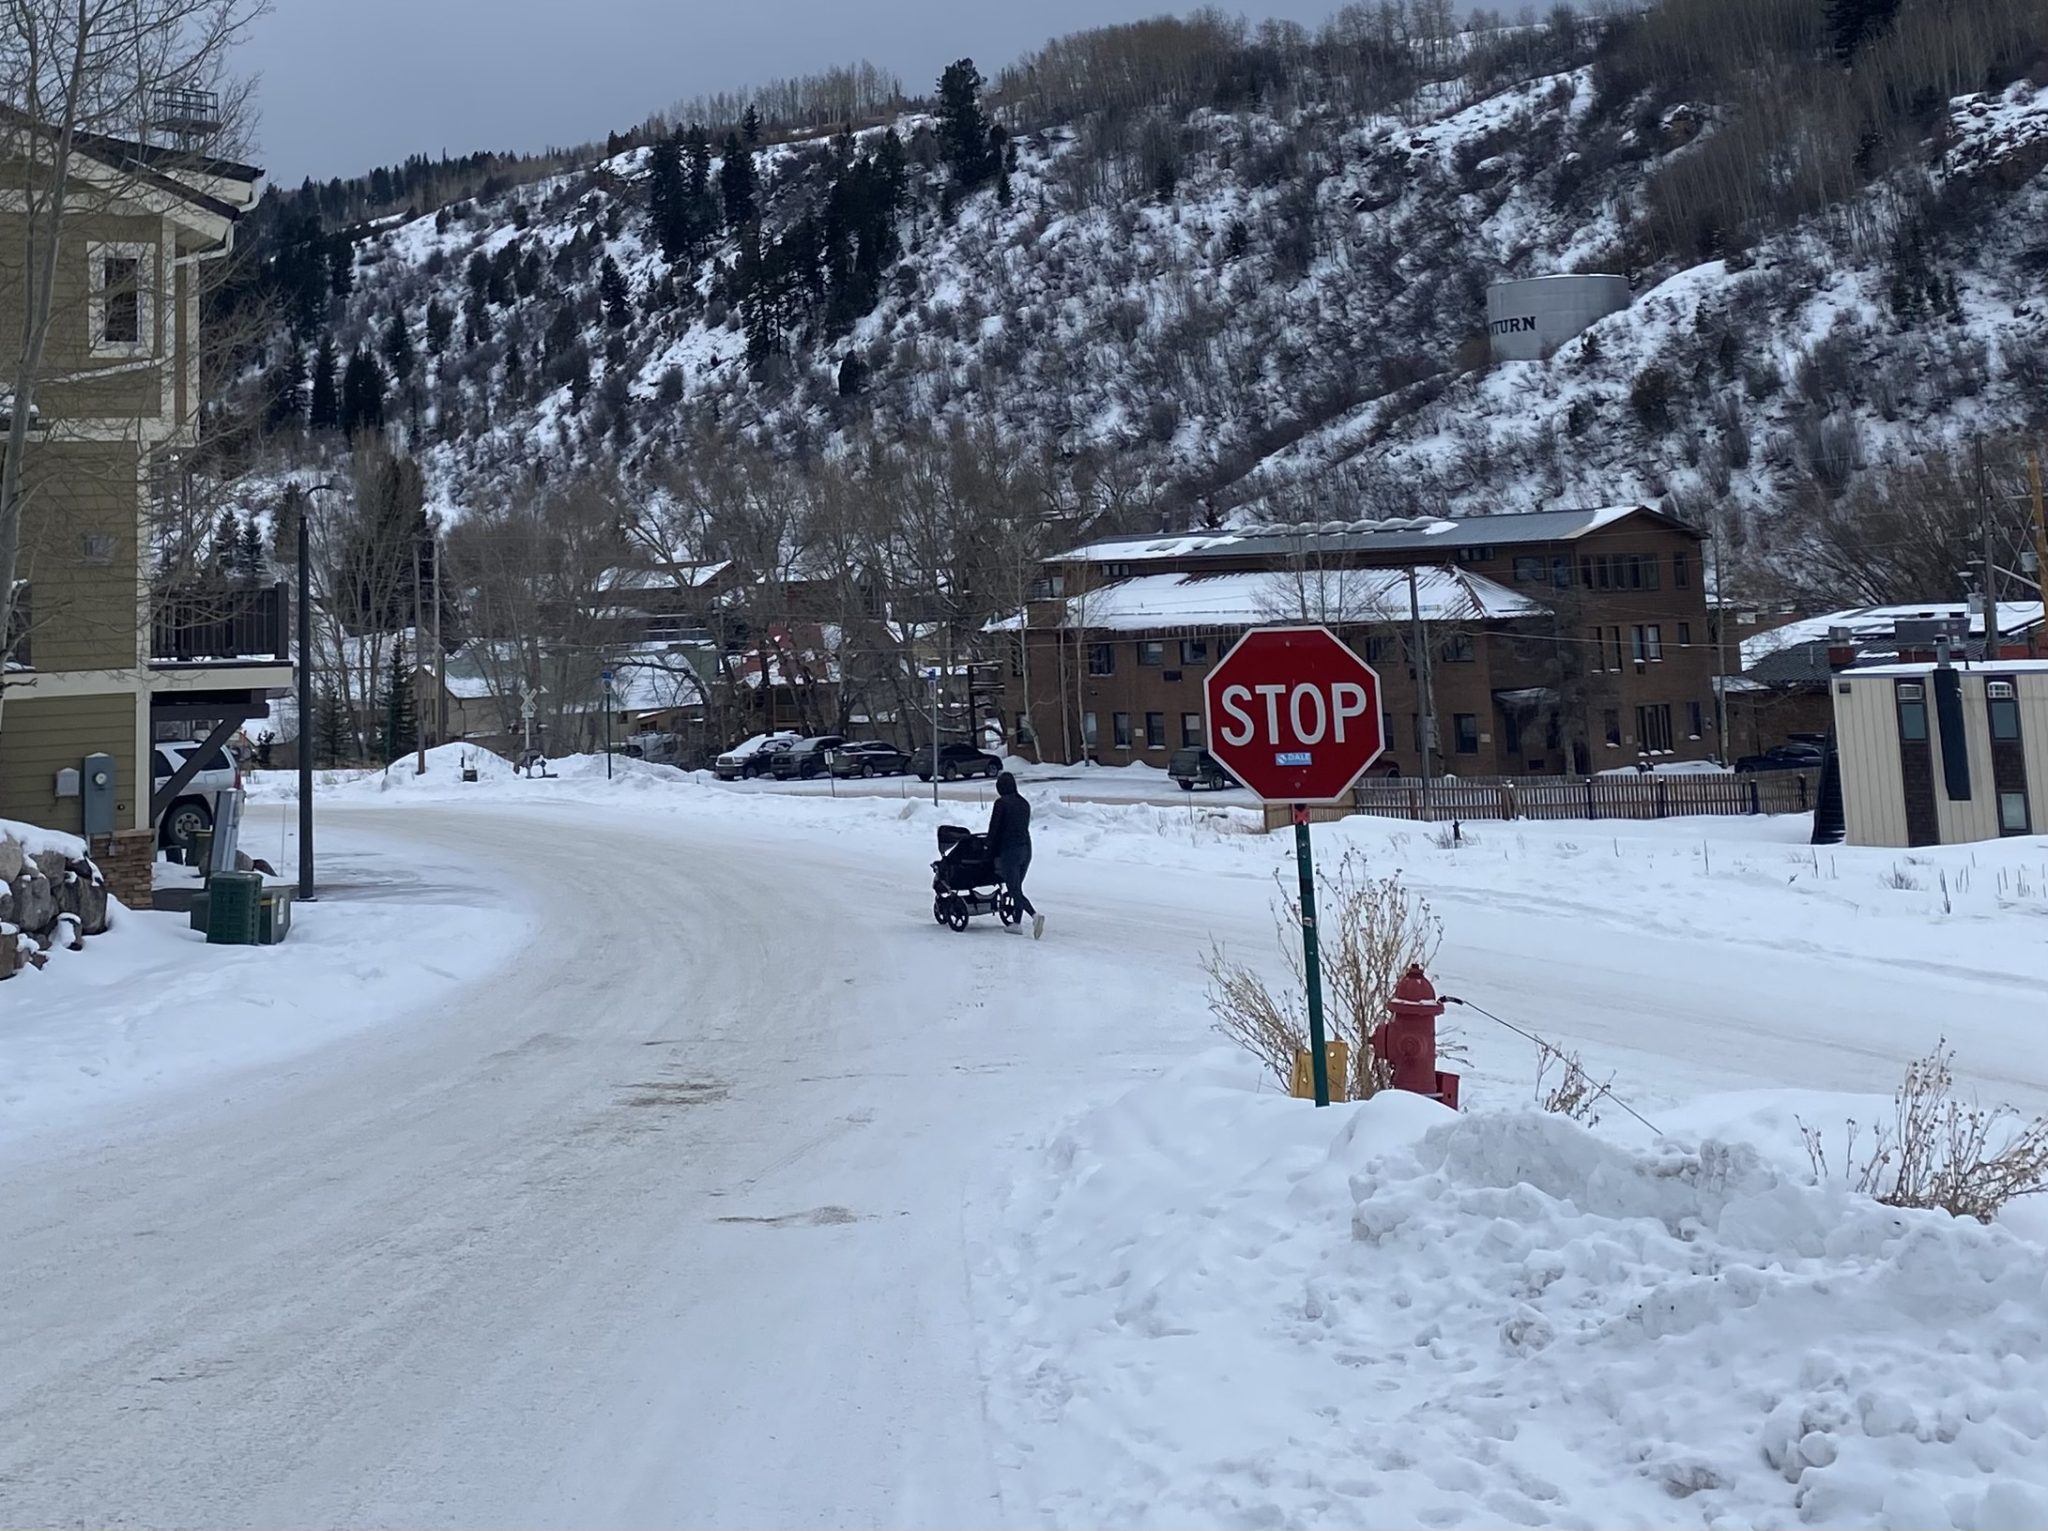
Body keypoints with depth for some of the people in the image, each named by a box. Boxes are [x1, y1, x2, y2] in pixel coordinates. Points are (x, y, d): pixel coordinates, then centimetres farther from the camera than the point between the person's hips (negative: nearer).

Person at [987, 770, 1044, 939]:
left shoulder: (1001, 803, -10)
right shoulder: (1024, 803, 10)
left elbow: (994, 829, -7)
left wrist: (991, 852, 4)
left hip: (1009, 850, -7)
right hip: (1026, 848, 7)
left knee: (1014, 890, -6)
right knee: (1017, 887, 17)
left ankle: (1035, 915, -26)